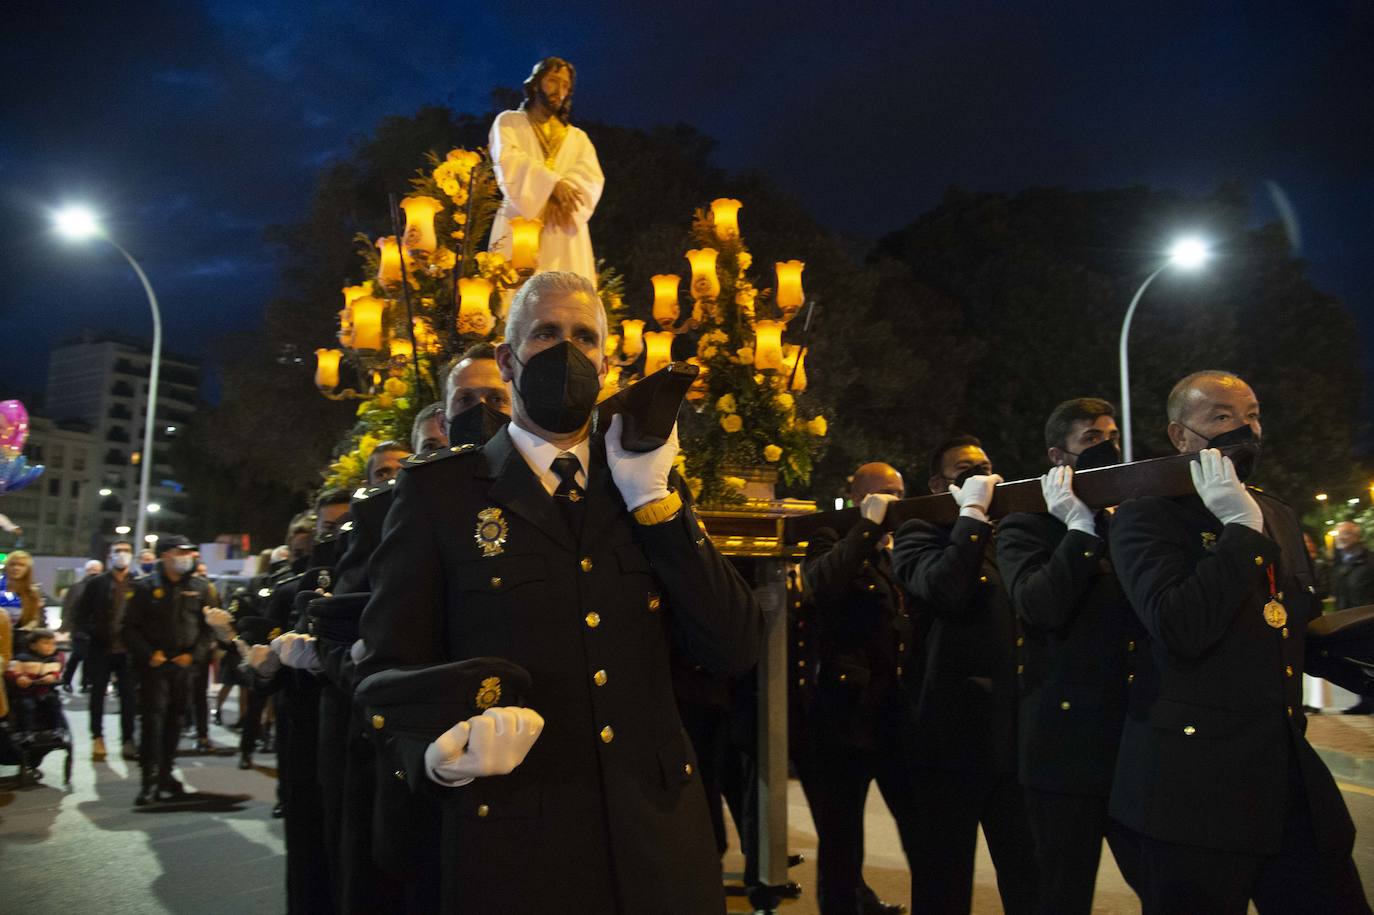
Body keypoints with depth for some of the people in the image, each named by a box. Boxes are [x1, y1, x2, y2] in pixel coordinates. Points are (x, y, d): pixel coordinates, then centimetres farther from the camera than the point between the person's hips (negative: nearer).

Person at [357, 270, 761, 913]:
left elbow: (735, 651, -2)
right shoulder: (438, 489, -1)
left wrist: (652, 499, -9)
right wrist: (440, 748, -22)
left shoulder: (652, 489, 6)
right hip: (512, 848, -2)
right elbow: (389, 665, -2)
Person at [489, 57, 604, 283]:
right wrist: (553, 183, -19)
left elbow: (592, 179, 6)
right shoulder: (509, 122, 15)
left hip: (565, 236, 3)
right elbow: (509, 163, -5)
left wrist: (560, 197, -15)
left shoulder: (578, 137, 24)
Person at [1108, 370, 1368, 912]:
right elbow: (1181, 630, -21)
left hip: (1293, 776, 7)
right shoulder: (1146, 516, -7)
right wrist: (1241, 530, -17)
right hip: (1197, 783, -6)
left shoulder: (1277, 517, 16)